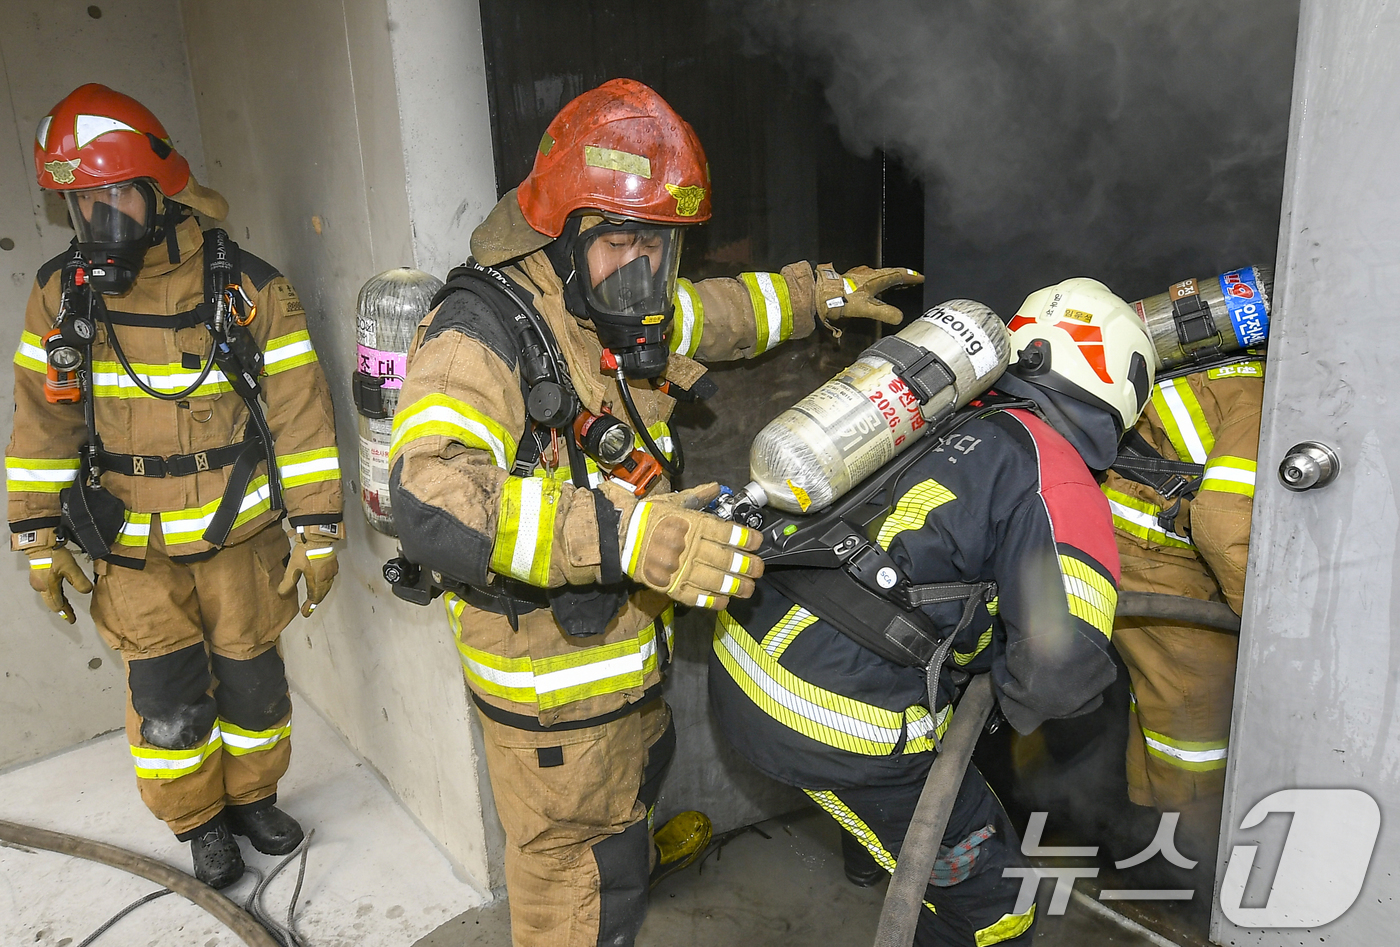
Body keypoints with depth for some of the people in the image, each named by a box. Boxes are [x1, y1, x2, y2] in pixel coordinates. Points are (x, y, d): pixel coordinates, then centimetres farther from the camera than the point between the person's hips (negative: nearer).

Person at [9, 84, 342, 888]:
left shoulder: (249, 290, -10)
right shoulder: (62, 295, -2)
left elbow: (299, 414, -8)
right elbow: (44, 422, 4)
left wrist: (318, 532, -9)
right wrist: (40, 536, 2)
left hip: (240, 537, -1)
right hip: (133, 550, 1)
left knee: (252, 682, 12)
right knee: (170, 703, 7)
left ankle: (254, 796, 38)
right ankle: (201, 822, 32)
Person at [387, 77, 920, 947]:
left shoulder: (613, 312, -1)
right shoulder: (480, 334, -28)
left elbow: (712, 313, 21)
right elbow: (432, 500, -44)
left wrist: (823, 291, 24)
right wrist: (626, 534, -53)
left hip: (622, 638, 9)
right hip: (551, 677, -9)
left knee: (639, 759, 37)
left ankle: (633, 853, 68)